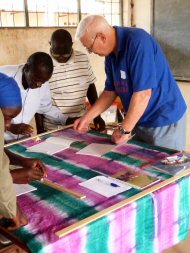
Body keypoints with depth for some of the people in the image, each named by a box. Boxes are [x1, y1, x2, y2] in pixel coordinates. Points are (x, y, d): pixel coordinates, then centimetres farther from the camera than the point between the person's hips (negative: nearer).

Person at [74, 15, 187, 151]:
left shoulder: (137, 41, -24)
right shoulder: (111, 54, 2)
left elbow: (143, 93, -27)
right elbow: (110, 92, 10)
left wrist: (124, 130, -19)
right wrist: (87, 118, 3)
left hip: (164, 120, -8)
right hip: (140, 121, 8)